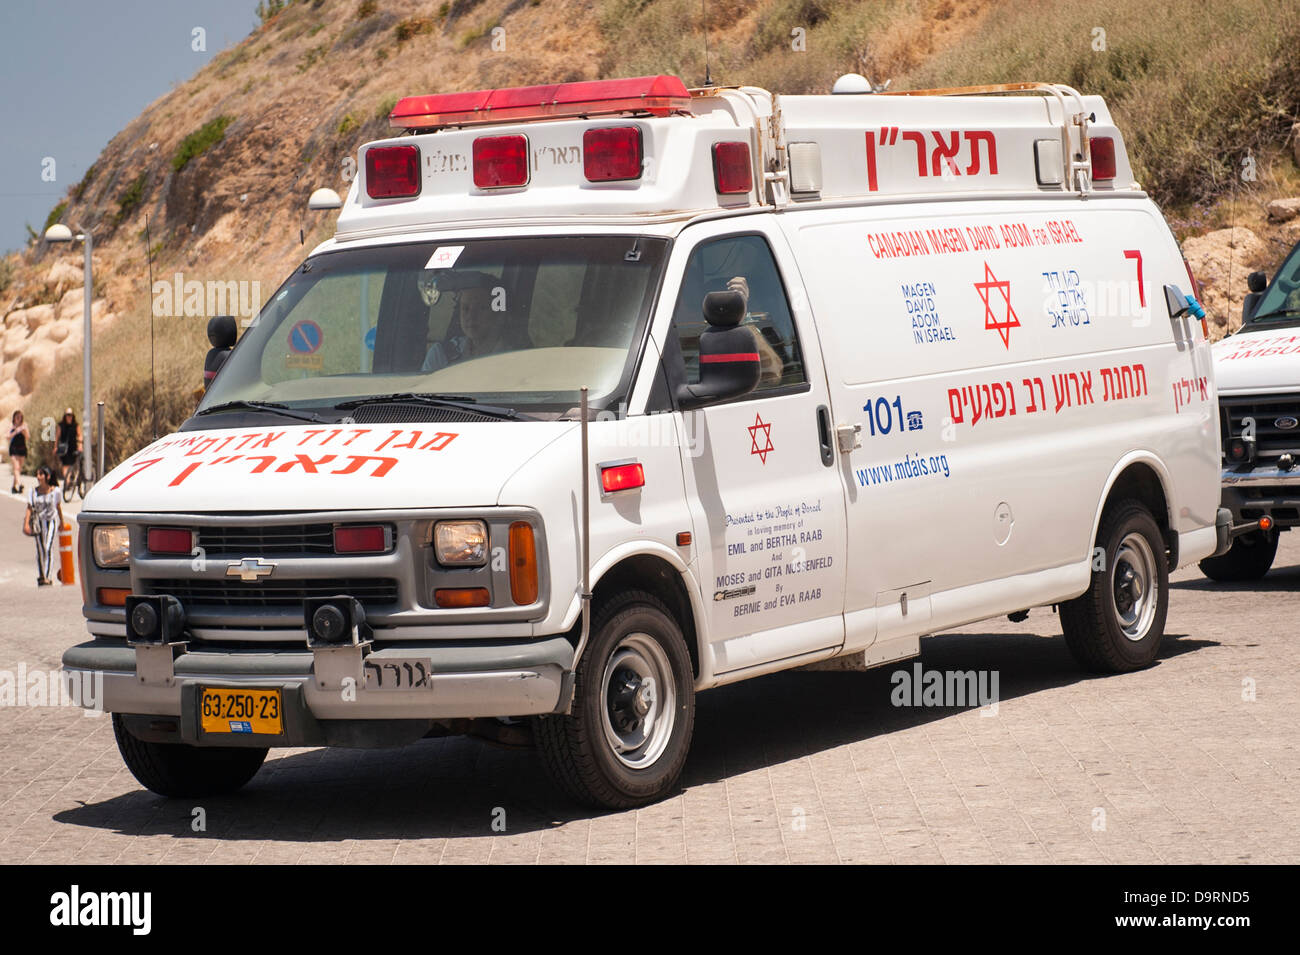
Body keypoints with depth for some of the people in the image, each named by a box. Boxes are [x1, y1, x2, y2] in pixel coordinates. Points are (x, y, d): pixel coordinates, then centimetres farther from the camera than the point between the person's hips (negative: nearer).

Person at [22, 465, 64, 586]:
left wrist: (61, 522, 20)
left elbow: (58, 507, 9)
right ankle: (40, 577, 24)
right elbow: (29, 508, -2)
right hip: (38, 521, 2)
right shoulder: (34, 492, -1)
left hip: (51, 521, -2)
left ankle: (47, 577, -16)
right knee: (40, 551, 9)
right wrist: (26, 523, -13)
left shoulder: (56, 491, -5)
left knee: (49, 549, -14)